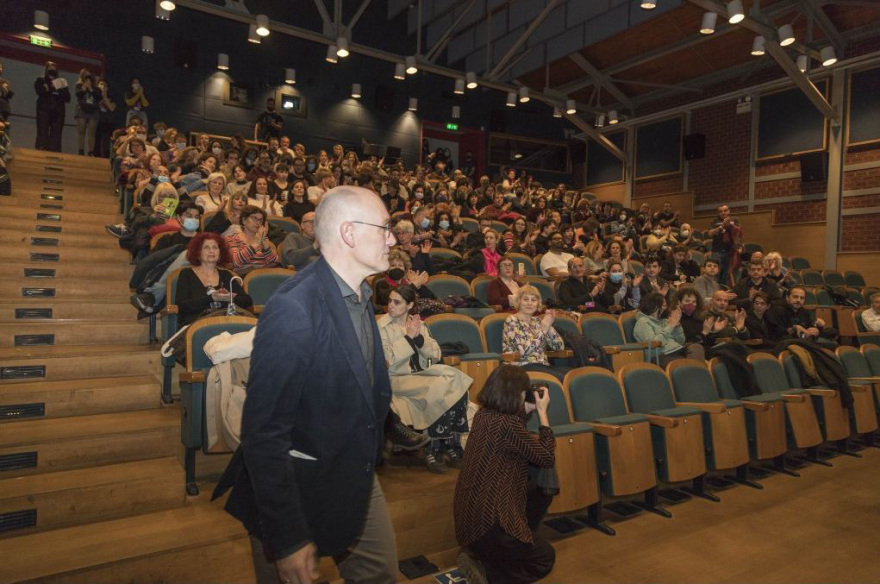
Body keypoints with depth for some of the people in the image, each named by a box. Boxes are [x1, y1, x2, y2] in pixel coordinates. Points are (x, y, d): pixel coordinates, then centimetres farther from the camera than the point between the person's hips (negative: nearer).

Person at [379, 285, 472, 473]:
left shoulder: (418, 323, 12)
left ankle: (452, 445, -11)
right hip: (397, 379, -5)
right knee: (438, 390, -29)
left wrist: (419, 338, -10)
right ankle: (432, 450, -13)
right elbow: (387, 361, -14)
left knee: (458, 386, -22)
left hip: (422, 375, 5)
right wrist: (408, 337, -14)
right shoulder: (382, 326, -2)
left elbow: (436, 355, 5)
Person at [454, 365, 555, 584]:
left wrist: (527, 410, 8)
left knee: (542, 493, 23)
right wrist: (542, 412, -7)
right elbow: (547, 457, -14)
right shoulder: (507, 425, -26)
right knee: (545, 558, 17)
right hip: (486, 523, -8)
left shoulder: (483, 416, 1)